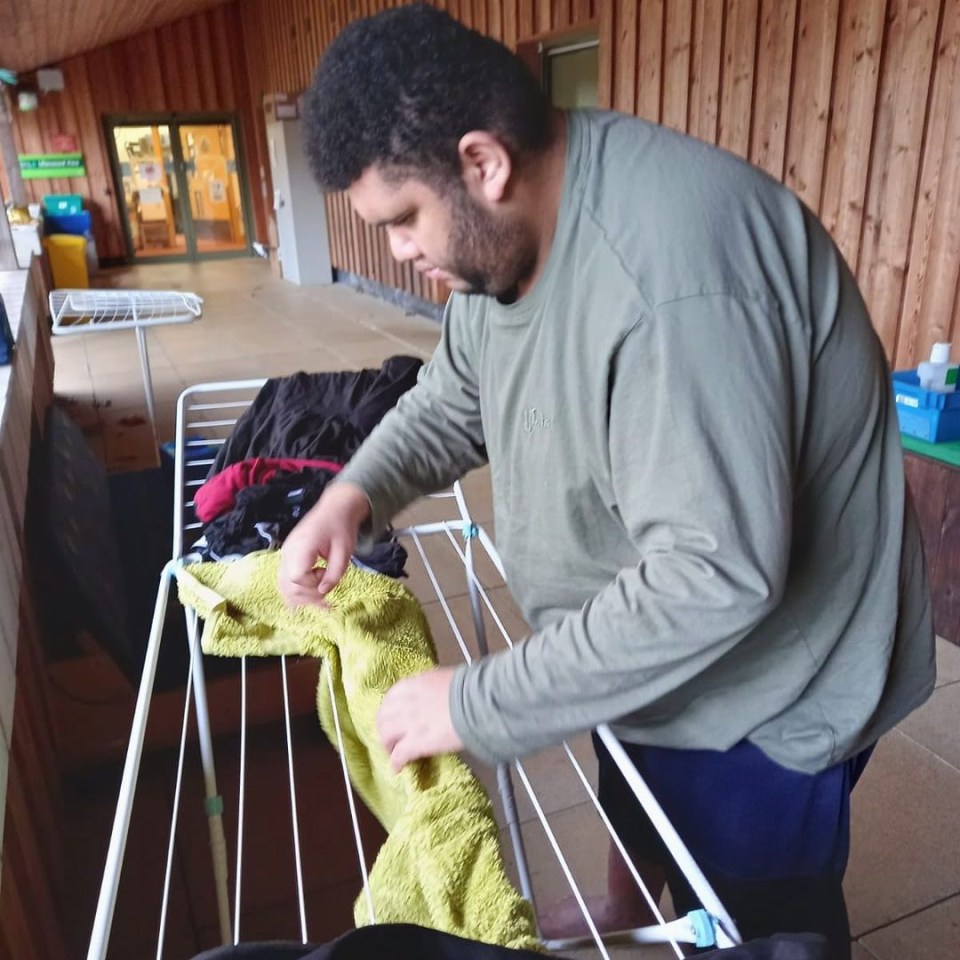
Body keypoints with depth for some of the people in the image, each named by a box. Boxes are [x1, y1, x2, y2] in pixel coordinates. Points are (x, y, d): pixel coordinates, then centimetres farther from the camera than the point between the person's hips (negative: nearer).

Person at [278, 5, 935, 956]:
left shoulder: (675, 272, -37)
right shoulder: (509, 227, -6)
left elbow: (714, 578, -38)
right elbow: (456, 393, 6)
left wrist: (476, 703, -30)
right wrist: (355, 491, -11)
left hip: (760, 682, -8)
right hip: (642, 641, 9)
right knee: (636, 808, 34)